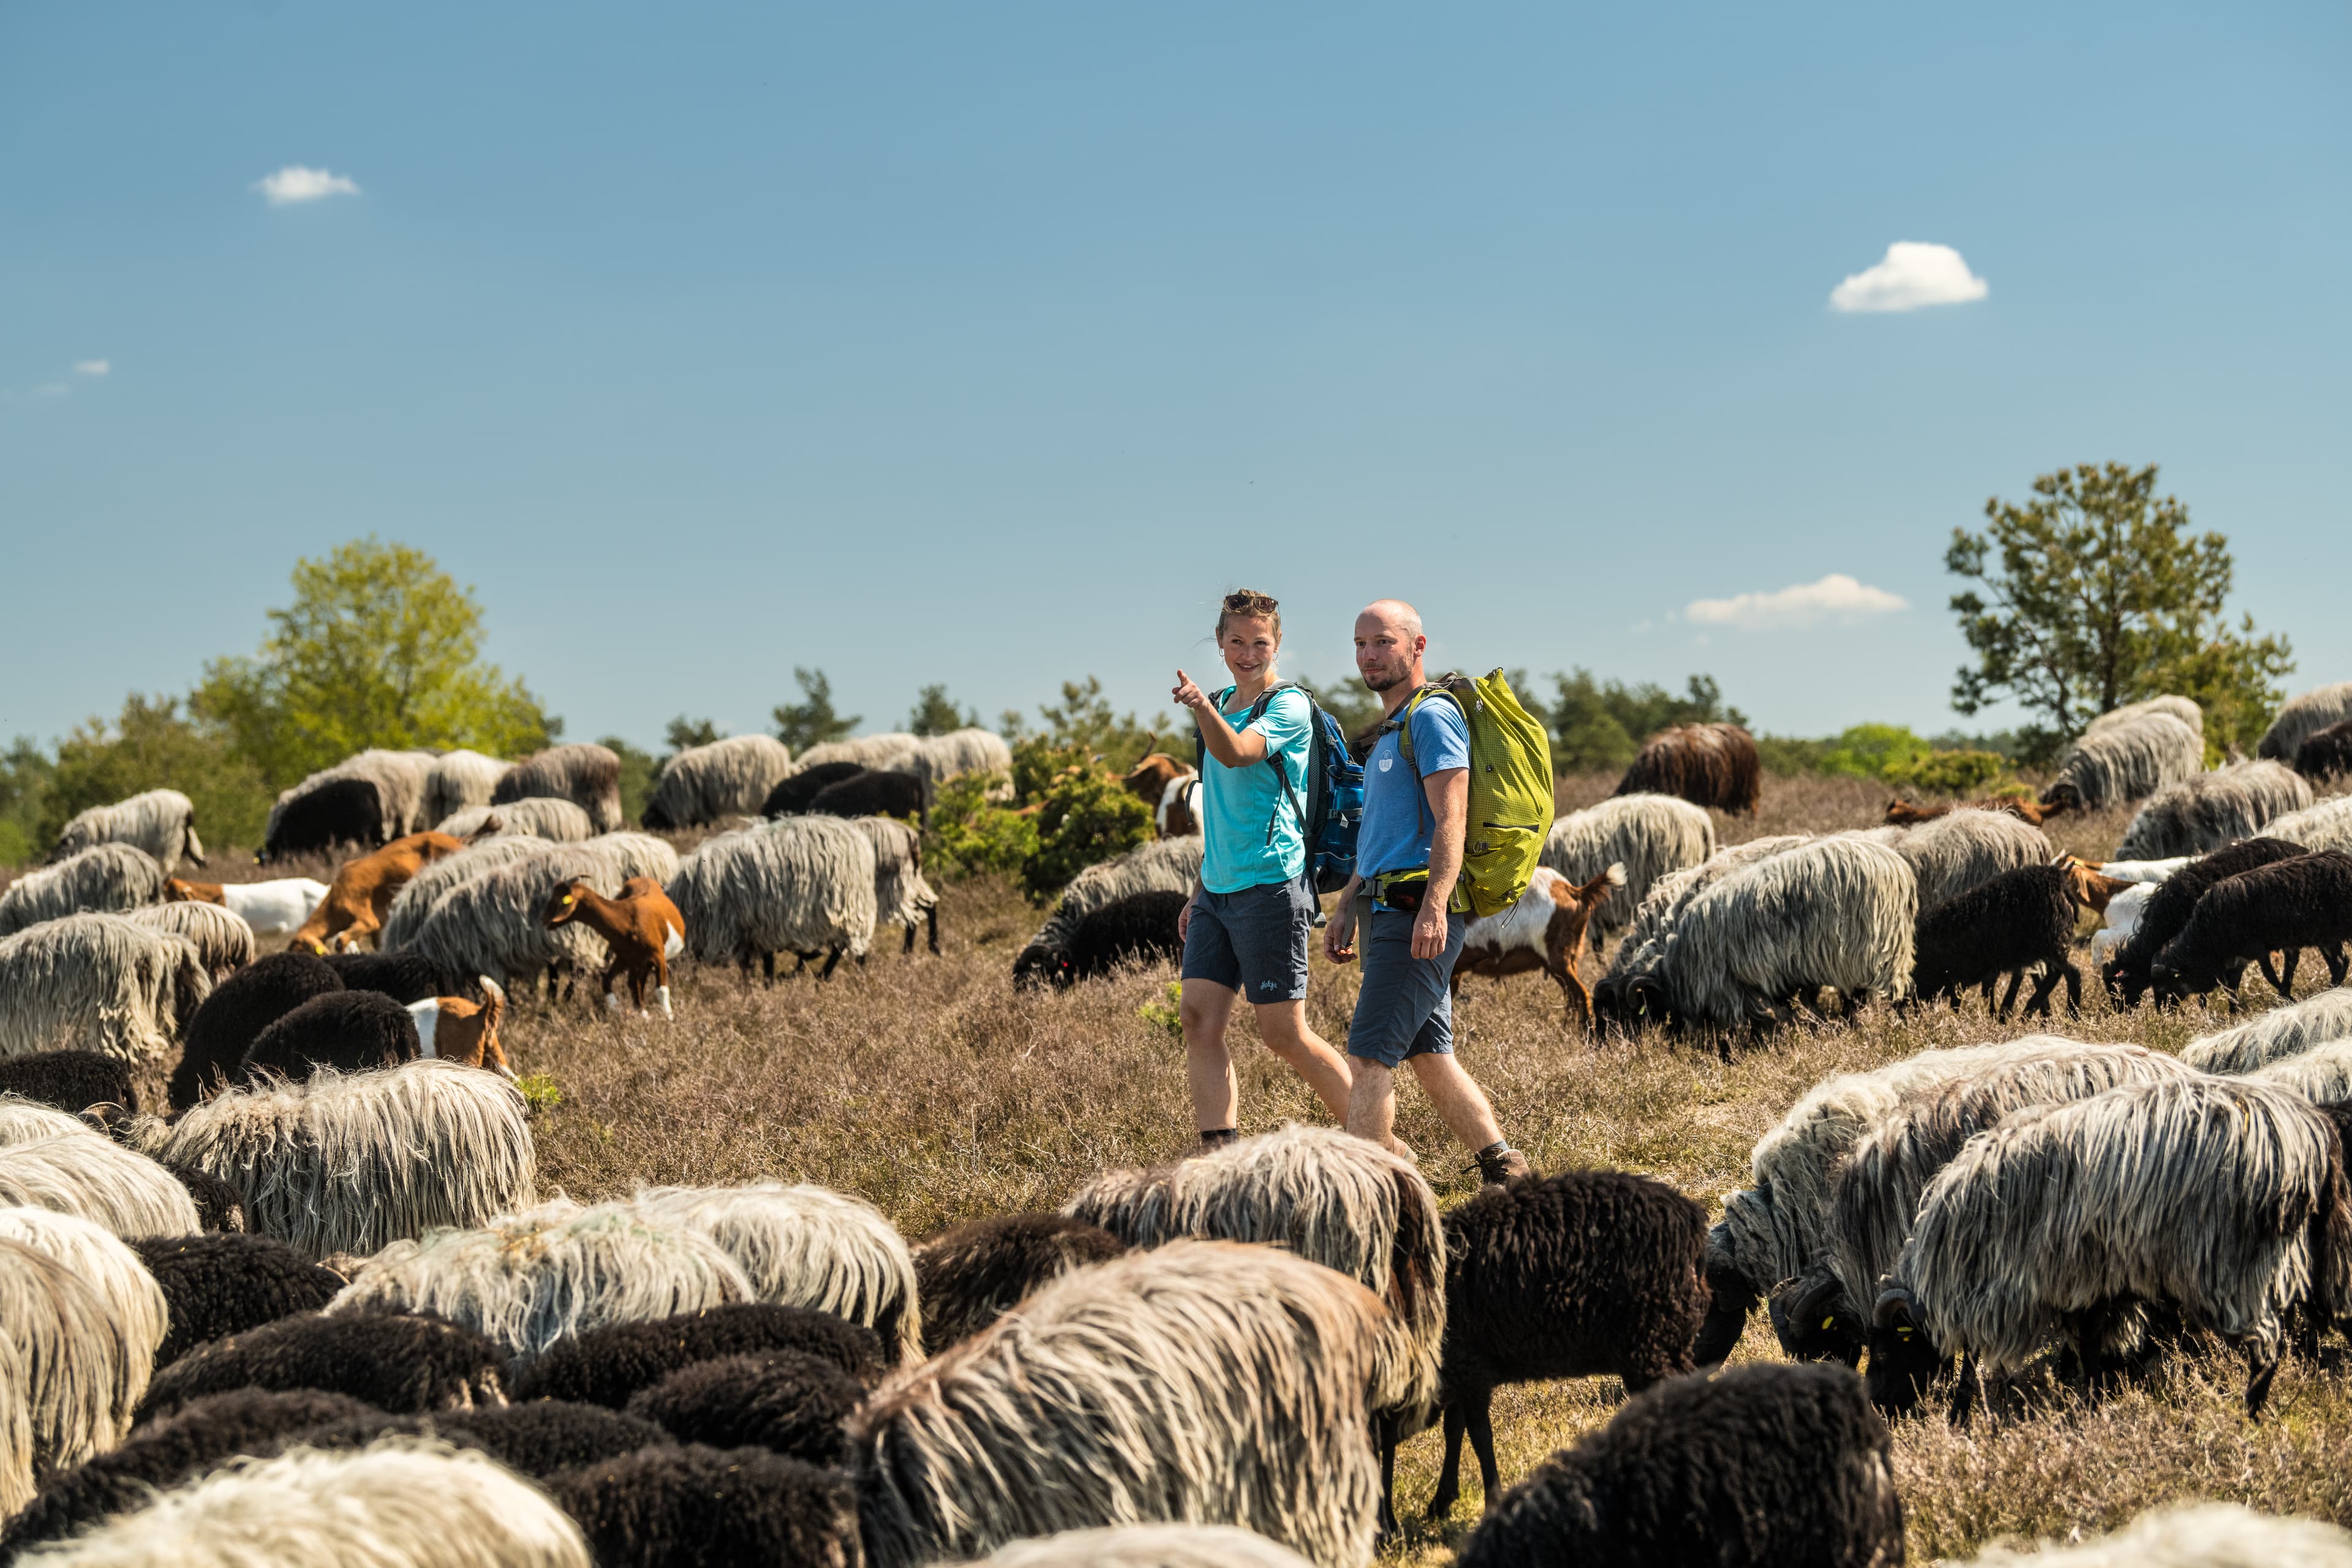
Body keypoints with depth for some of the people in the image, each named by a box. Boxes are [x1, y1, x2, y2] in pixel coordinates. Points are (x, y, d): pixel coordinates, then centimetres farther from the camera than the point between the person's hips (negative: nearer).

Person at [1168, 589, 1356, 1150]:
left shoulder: (1289, 707, -7)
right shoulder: (1223, 705, 17)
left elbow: (1235, 753, -28)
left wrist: (1202, 707, -47)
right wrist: (1199, 892, 22)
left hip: (1271, 887, -8)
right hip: (1218, 891, 8)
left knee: (1283, 1032, -5)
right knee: (1198, 1017, -3)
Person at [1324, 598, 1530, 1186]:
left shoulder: (1432, 715, -8)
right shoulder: (1392, 727, 23)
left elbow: (1449, 820, -19)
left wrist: (1433, 907, -28)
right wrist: (1346, 910, 24)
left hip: (1415, 914, -10)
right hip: (1389, 912, 10)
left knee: (1369, 1055, -14)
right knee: (1429, 1056, 11)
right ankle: (1504, 1168, 16)